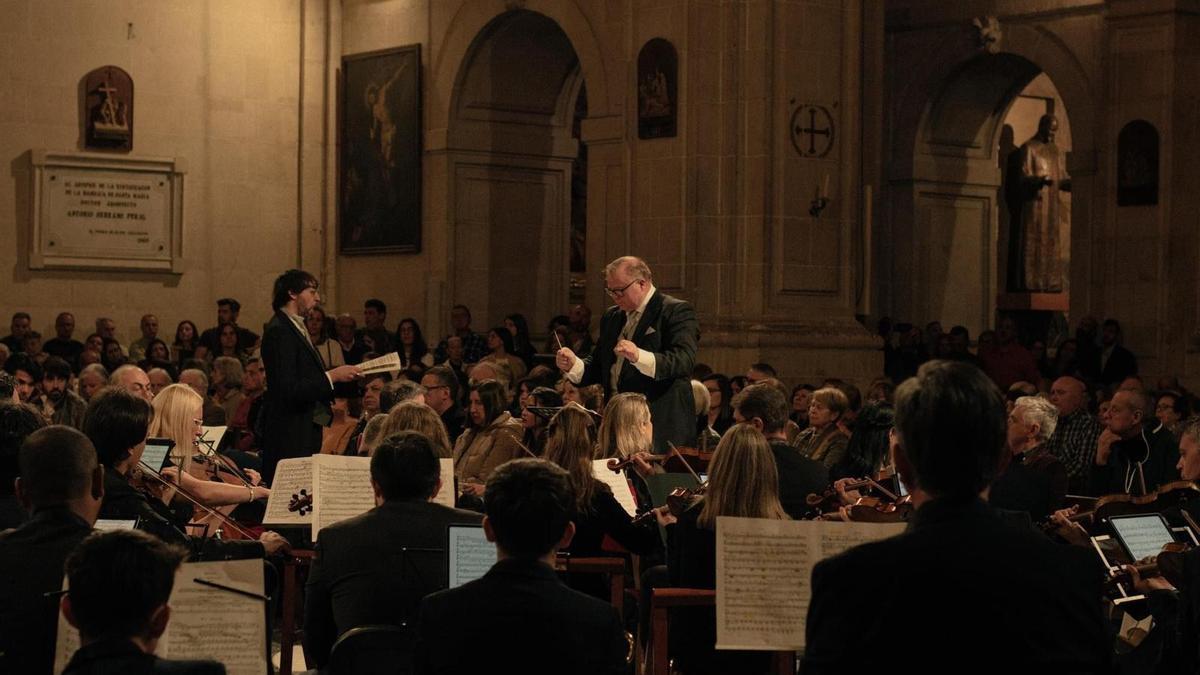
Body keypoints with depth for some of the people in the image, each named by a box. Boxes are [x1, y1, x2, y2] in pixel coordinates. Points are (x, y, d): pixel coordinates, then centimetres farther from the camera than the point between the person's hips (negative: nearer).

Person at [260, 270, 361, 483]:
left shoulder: (294, 328, 17)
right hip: (289, 436, -10)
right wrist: (331, 376, -18)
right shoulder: (279, 331, -14)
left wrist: (339, 376, 8)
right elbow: (288, 389, -21)